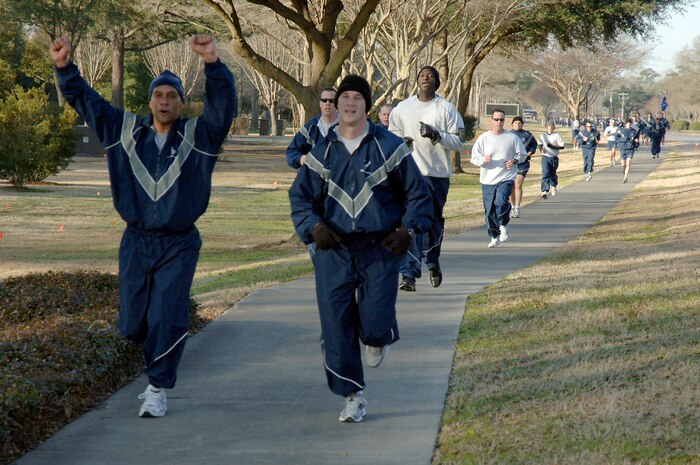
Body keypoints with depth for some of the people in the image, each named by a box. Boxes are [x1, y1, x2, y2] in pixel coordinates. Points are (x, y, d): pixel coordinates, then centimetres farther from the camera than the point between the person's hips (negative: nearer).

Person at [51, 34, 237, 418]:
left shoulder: (199, 135, -3)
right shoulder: (125, 131, 5)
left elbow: (223, 104, -19)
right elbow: (85, 100, 8)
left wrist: (213, 64, -35)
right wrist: (65, 68, -7)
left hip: (179, 245, -3)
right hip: (136, 242, 3)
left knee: (167, 320, -9)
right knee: (132, 324, 5)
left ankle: (157, 389, 5)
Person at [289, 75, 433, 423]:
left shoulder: (389, 147, 1)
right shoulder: (321, 152, 8)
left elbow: (417, 192, 7)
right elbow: (301, 198, 12)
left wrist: (408, 228, -7)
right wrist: (314, 227, -9)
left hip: (381, 249, -2)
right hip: (334, 250, 2)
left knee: (374, 324, -11)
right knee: (336, 327, -2)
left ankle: (378, 339, 28)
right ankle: (353, 396, 12)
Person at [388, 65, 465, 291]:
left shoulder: (447, 109, 1)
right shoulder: (402, 108, 8)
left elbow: (460, 142, -1)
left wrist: (436, 135, -17)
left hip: (438, 173, 0)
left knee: (434, 221, 12)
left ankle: (433, 262, 38)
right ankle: (409, 273, -16)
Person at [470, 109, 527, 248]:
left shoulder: (512, 138, 3)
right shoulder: (483, 138, 3)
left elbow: (523, 154, 15)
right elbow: (474, 158, 2)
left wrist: (514, 160, -5)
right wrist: (484, 159, -18)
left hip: (506, 178, -2)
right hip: (488, 180, 2)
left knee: (501, 202, -25)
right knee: (490, 211, 4)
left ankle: (504, 227, 0)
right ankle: (494, 237, 21)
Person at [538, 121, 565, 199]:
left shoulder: (557, 136, -3)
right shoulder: (542, 136, 8)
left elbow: (562, 146, -5)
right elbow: (539, 144, 22)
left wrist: (552, 146, -18)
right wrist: (541, 149, -1)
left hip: (554, 157, -1)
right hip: (545, 157, 1)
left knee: (553, 174, 12)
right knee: (545, 173, -15)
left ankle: (554, 186, 44)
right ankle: (545, 191, -23)